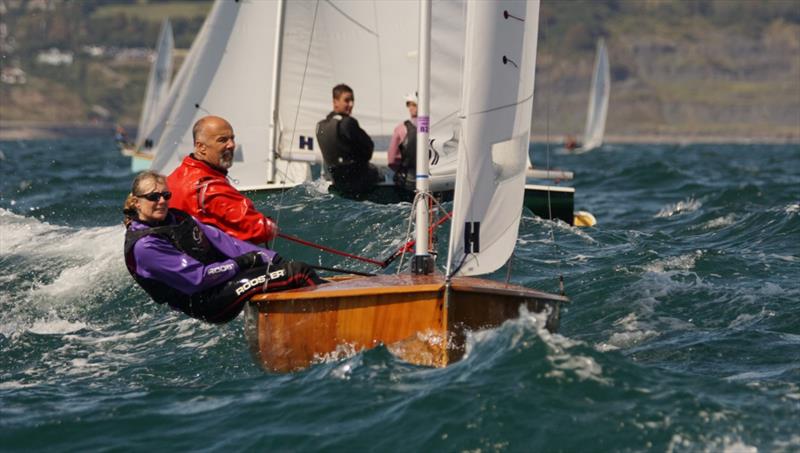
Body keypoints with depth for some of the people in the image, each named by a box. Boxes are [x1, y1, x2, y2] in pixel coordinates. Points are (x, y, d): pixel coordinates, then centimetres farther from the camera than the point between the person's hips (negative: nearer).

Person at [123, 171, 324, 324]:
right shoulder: (144, 246, -15)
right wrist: (238, 264, -10)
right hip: (208, 305, -9)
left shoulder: (176, 218, 12)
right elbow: (197, 278, -18)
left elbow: (221, 240, 9)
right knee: (297, 272, -18)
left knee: (297, 267, -4)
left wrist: (271, 258, 1)